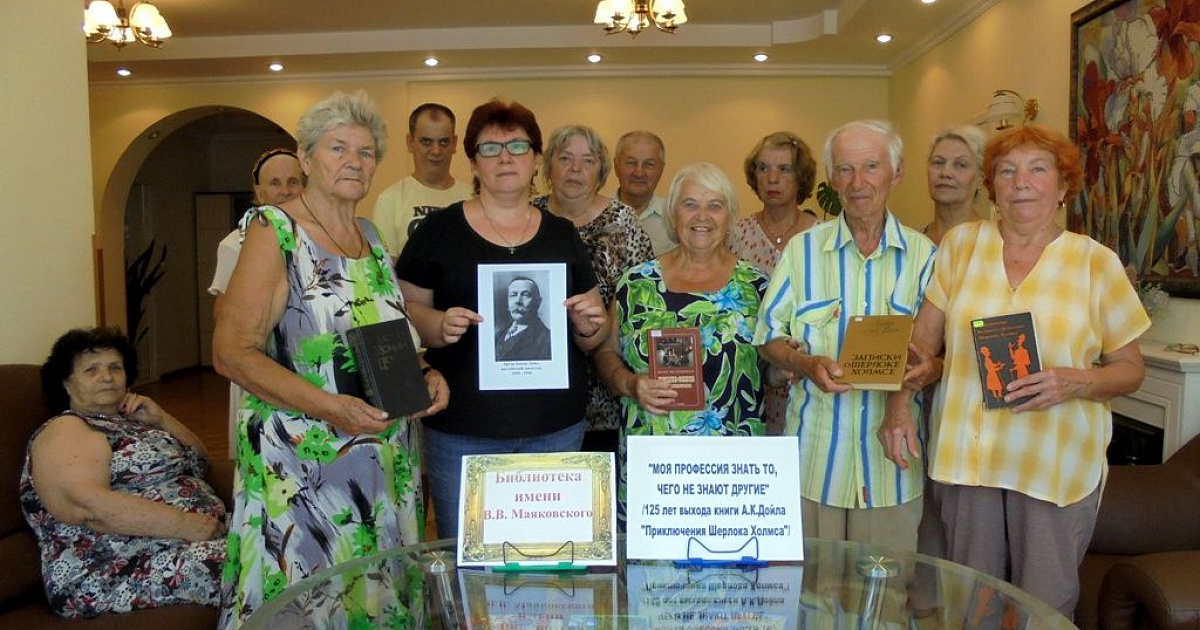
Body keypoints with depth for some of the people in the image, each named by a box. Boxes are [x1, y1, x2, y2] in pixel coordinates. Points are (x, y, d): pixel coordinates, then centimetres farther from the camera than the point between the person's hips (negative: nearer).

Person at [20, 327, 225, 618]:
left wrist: (161, 420, 8)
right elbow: (89, 505, -20)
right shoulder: (66, 430, -2)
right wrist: (188, 526, -23)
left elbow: (197, 460, 25)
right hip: (116, 572, -8)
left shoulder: (130, 420, 23)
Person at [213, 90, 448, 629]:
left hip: (384, 458, 6)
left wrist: (424, 376, 2)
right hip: (303, 461, -6)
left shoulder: (372, 236, 12)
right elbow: (232, 353, -13)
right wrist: (327, 406, -24)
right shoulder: (275, 231, -8)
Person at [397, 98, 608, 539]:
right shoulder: (439, 230, 1)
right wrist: (438, 326, -17)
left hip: (556, 428, 3)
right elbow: (403, 312, 2)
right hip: (462, 430, -2)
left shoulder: (562, 234, 8)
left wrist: (589, 326, -9)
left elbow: (597, 334, 12)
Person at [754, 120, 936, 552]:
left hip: (892, 457, 1)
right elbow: (769, 338, 4)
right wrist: (807, 364, -15)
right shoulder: (803, 250, 3)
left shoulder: (922, 255, 4)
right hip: (814, 456, 0)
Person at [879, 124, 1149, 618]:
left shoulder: (1097, 263, -1)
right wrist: (898, 403, -10)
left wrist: (1077, 382, -16)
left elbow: (1130, 368, 4)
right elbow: (922, 343, 4)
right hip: (965, 457, 1)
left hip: (1056, 464, -1)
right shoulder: (961, 244, 3)